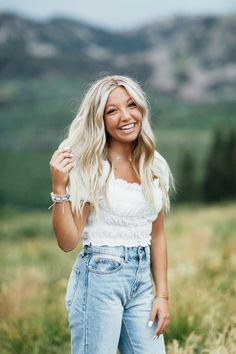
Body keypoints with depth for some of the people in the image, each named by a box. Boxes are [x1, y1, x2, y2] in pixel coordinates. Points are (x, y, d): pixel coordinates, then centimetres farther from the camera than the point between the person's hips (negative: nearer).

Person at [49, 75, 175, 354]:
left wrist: (162, 294, 9)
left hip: (142, 280, 5)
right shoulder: (91, 167, -9)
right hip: (99, 277, -5)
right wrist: (59, 187, -22)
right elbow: (68, 241, -11)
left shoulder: (155, 166, 7)